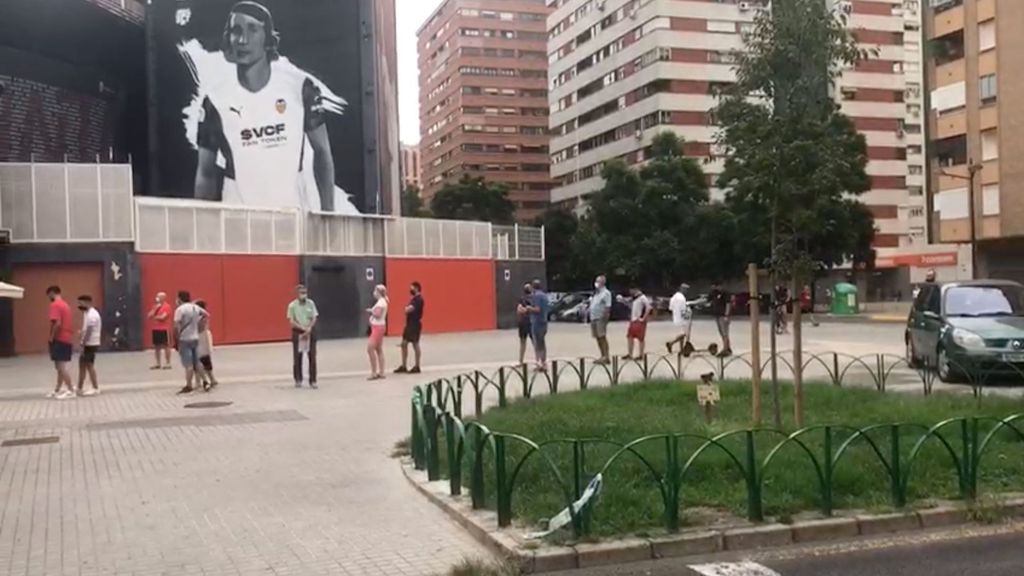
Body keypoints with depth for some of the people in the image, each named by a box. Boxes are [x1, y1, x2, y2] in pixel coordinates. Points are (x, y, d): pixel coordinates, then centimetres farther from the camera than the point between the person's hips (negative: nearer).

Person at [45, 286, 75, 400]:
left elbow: (57, 323, -22)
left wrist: (51, 338, -15)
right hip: (66, 339, 10)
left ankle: (71, 391, -10)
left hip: (59, 339, -9)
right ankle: (58, 390, 20)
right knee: (60, 366, 14)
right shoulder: (65, 305, 17)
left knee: (61, 366, -8)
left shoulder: (55, 305, -12)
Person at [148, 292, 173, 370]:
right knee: (156, 346, 9)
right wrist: (155, 309, -3)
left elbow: (162, 317, -17)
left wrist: (154, 317, 0)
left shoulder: (167, 306, -8)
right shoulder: (155, 306, 15)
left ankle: (168, 363, 0)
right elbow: (149, 316, 7)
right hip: (155, 329, 8)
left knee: (166, 346, -4)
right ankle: (158, 364, 15)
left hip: (164, 329, -8)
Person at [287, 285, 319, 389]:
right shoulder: (292, 305, -5)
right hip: (298, 333, -2)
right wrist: (302, 328, -18)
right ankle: (298, 380, 17)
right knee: (297, 358, 5)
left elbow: (314, 318, -1)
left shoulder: (310, 303, 1)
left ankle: (313, 381, 4)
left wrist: (309, 329, -15)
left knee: (312, 357, -1)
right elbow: (291, 321, -7)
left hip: (310, 332, 2)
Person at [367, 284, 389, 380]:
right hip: (378, 327, 10)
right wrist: (372, 312, -2)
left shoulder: (381, 302, -15)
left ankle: (374, 373, -9)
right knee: (379, 350, 10)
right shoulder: (382, 301, 15)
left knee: (370, 348, -11)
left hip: (378, 327, -10)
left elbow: (377, 314, -26)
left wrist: (370, 311, -10)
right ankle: (381, 373, 11)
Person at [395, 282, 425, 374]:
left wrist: (407, 308, -3)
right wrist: (407, 309, -3)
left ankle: (417, 367, 4)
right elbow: (408, 310, 18)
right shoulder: (414, 298, 16)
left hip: (415, 325, -10)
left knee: (415, 344, -3)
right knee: (404, 344, 9)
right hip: (409, 324, 10)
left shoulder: (418, 299, -16)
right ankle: (403, 367, 14)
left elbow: (408, 309, -24)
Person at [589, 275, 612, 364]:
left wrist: (605, 316, -21)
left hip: (601, 318, -9)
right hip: (594, 318, 9)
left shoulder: (606, 293, -6)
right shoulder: (596, 293, 21)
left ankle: (606, 357, -11)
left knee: (602, 337, -11)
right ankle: (602, 356, 14)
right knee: (598, 338, 9)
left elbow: (608, 307, -14)